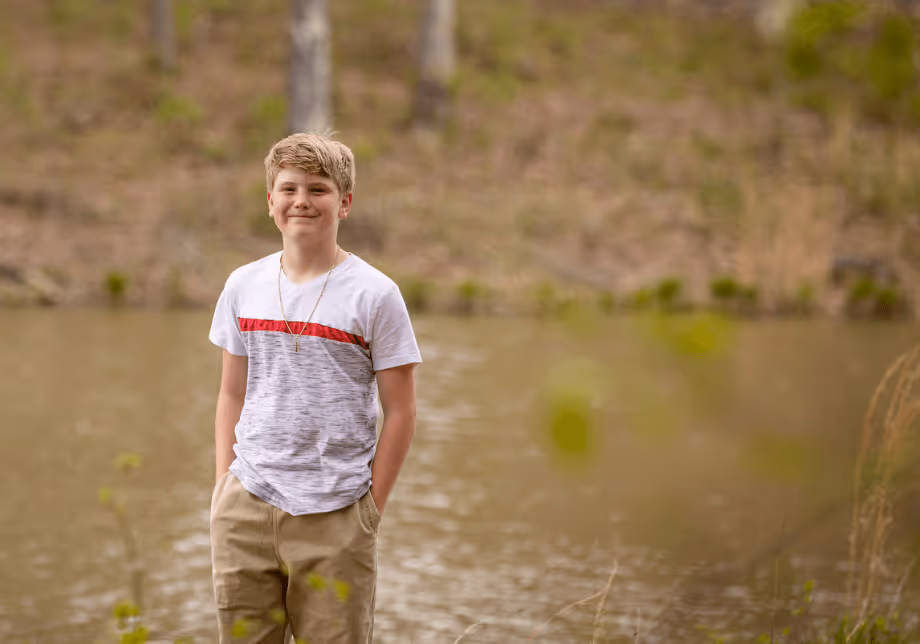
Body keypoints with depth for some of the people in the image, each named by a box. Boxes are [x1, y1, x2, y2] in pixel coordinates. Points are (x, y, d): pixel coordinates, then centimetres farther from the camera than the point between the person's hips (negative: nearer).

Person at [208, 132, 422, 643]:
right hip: (246, 506, 4)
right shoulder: (243, 286, 7)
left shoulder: (374, 295, -5)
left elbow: (400, 412, -3)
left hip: (334, 517, -3)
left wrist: (371, 510, -5)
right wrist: (224, 484, 8)